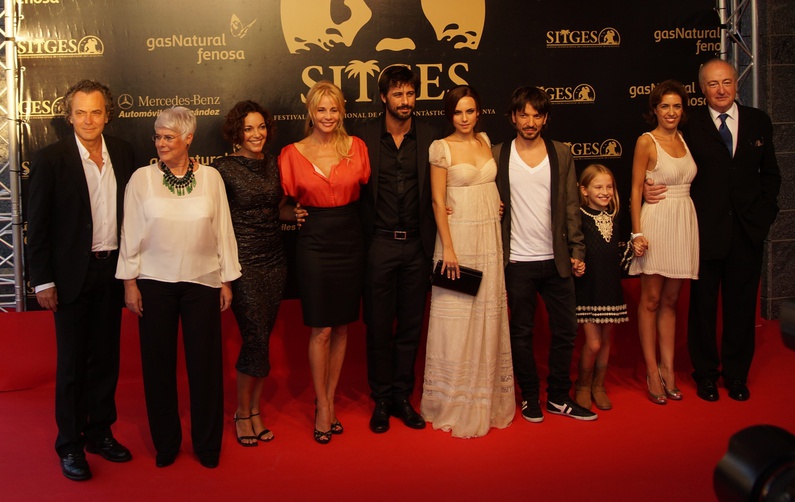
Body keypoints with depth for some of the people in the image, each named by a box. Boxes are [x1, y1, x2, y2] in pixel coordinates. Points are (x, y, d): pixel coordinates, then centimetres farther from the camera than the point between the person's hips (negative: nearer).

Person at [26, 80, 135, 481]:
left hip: (112, 269, 4)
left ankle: (100, 433, 28)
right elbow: (37, 224, -6)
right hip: (72, 274, -4)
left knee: (106, 356, 13)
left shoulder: (123, 153, 3)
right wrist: (42, 280, -9)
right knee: (72, 362, 6)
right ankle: (70, 445, 20)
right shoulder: (51, 159, -8)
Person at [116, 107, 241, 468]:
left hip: (202, 282, 0)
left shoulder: (210, 178, 2)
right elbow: (130, 234, 2)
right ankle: (165, 443, 24)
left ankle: (207, 444, 20)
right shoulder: (142, 178, 1)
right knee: (159, 363, 7)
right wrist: (130, 282, -1)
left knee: (204, 363, 3)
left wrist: (227, 281, 5)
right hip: (155, 282, 0)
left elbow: (223, 232, 5)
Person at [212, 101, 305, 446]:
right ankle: (242, 413, 13)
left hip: (274, 260, 5)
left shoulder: (273, 165, 10)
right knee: (256, 340, -7)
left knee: (262, 340, 10)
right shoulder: (224, 168, -6)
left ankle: (254, 408, 23)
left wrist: (298, 214, 1)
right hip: (243, 262, -5)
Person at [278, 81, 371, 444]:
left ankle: (330, 401, 25)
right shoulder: (293, 153, 0)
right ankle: (323, 407, 16)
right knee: (321, 330, 0)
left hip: (350, 243, 2)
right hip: (314, 245, -2)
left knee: (341, 327, 9)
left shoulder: (356, 147, 3)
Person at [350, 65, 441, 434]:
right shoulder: (364, 134, -1)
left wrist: (432, 239, -5)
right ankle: (381, 399, 21)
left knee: (411, 325, 10)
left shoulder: (429, 136, 3)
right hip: (379, 243, -2)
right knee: (379, 325, 7)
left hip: (417, 244, 2)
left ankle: (402, 396, 25)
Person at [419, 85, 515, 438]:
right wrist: (447, 248, -15)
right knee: (456, 319, -1)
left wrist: (496, 204, 4)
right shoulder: (441, 148, -6)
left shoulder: (486, 141, 10)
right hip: (458, 236, -5)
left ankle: (487, 398, 24)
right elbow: (438, 201, -9)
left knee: (488, 315, 10)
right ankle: (455, 404, 13)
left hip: (490, 237, 5)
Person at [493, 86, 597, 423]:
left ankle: (558, 397, 23)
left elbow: (571, 206, 6)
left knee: (565, 330, 7)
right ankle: (530, 397, 23)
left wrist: (577, 250, 1)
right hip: (517, 262, -2)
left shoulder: (561, 154, 6)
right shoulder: (498, 155, 1)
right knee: (521, 333, 7)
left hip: (556, 259, 2)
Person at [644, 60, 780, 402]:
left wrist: (765, 211, 1)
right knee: (703, 303, 8)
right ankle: (705, 373, 24)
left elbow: (769, 173, 12)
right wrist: (649, 188, -22)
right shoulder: (691, 125, -3)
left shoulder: (758, 121, 8)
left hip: (748, 229, 3)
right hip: (706, 229, -3)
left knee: (742, 304, 11)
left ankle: (736, 373, 27)